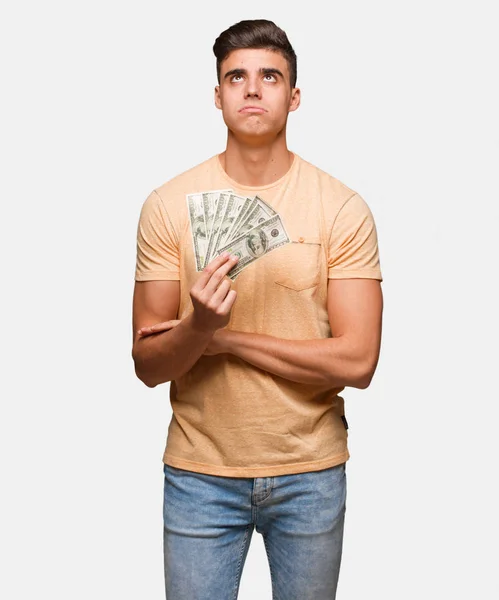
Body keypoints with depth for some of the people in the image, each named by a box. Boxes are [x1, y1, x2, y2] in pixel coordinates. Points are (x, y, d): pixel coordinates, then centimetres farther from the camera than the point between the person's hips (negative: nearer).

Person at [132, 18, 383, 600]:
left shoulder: (342, 208, -8)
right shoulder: (168, 204, -5)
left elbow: (357, 361, -13)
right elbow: (147, 364, -5)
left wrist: (224, 338, -15)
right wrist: (198, 326, -27)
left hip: (310, 472, 0)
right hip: (199, 471, 0)